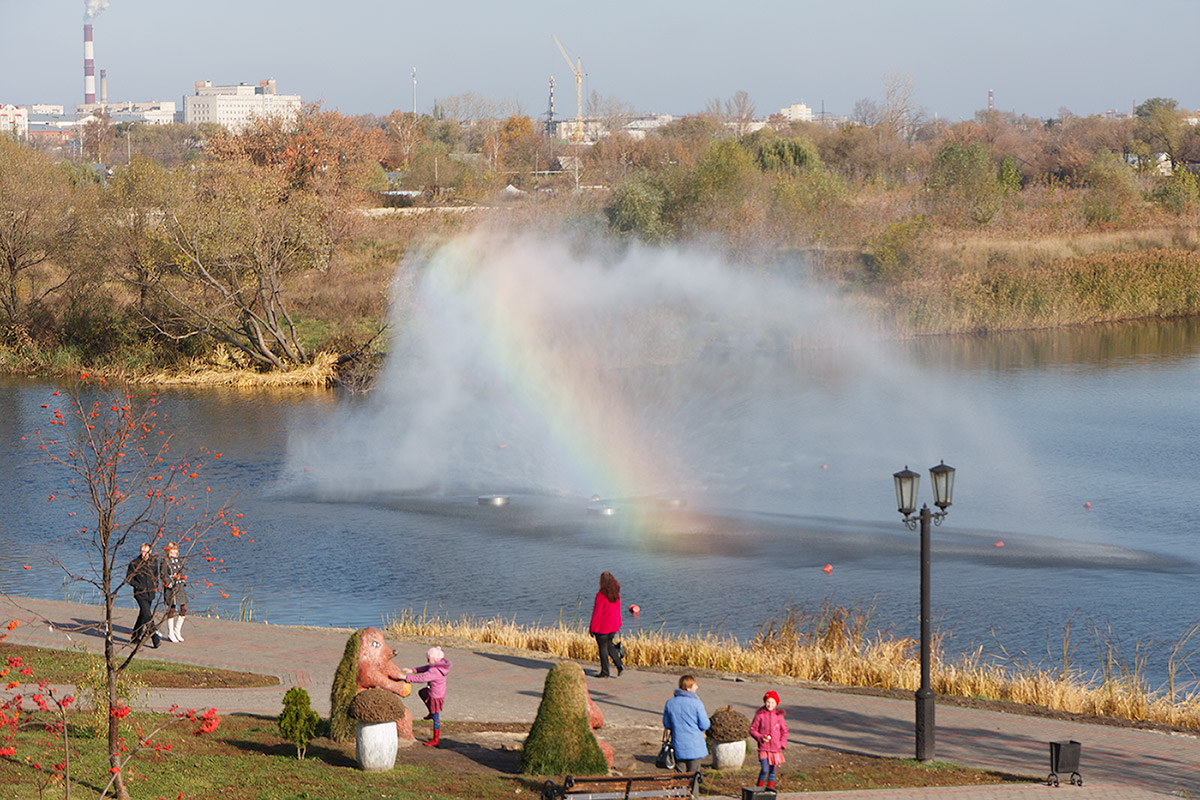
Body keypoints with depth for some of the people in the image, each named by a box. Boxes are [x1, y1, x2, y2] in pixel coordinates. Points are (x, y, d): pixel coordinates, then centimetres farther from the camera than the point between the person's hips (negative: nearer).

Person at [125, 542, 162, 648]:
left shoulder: (154, 561, 5)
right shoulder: (135, 563, -9)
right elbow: (128, 578, -3)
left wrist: (156, 585, 9)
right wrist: (139, 586, -14)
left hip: (151, 593, 5)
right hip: (140, 593, -5)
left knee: (143, 615, 15)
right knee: (148, 617, -14)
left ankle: (135, 637, 30)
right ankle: (155, 640, -15)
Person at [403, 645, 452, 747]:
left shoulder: (434, 672, -33)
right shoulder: (441, 664, -5)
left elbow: (421, 678, -36)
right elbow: (426, 668, 7)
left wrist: (406, 677, -30)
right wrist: (413, 671, 3)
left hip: (436, 696, -10)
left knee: (436, 718, 4)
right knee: (421, 692, 32)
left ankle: (436, 739, 16)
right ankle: (431, 712, 37)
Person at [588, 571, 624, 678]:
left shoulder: (601, 595, -18)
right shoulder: (616, 594, 2)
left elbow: (597, 612, -15)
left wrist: (592, 627, -9)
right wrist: (618, 623, 20)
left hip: (602, 627, -6)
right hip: (613, 625, 7)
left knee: (603, 648, 3)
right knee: (609, 645, 21)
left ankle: (605, 672, 7)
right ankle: (620, 665, 8)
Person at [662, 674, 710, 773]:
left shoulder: (670, 703, 0)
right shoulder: (697, 703, -13)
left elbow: (666, 725, 7)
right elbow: (704, 725, -9)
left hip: (678, 745, 4)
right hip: (694, 745, -3)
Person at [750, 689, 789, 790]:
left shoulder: (779, 715, 3)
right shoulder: (760, 715, -2)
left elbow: (784, 731, 13)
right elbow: (753, 730, 3)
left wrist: (782, 743, 1)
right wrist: (761, 738, -12)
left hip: (776, 748, 3)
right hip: (763, 748, -3)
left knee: (772, 770, 8)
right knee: (764, 770, -12)